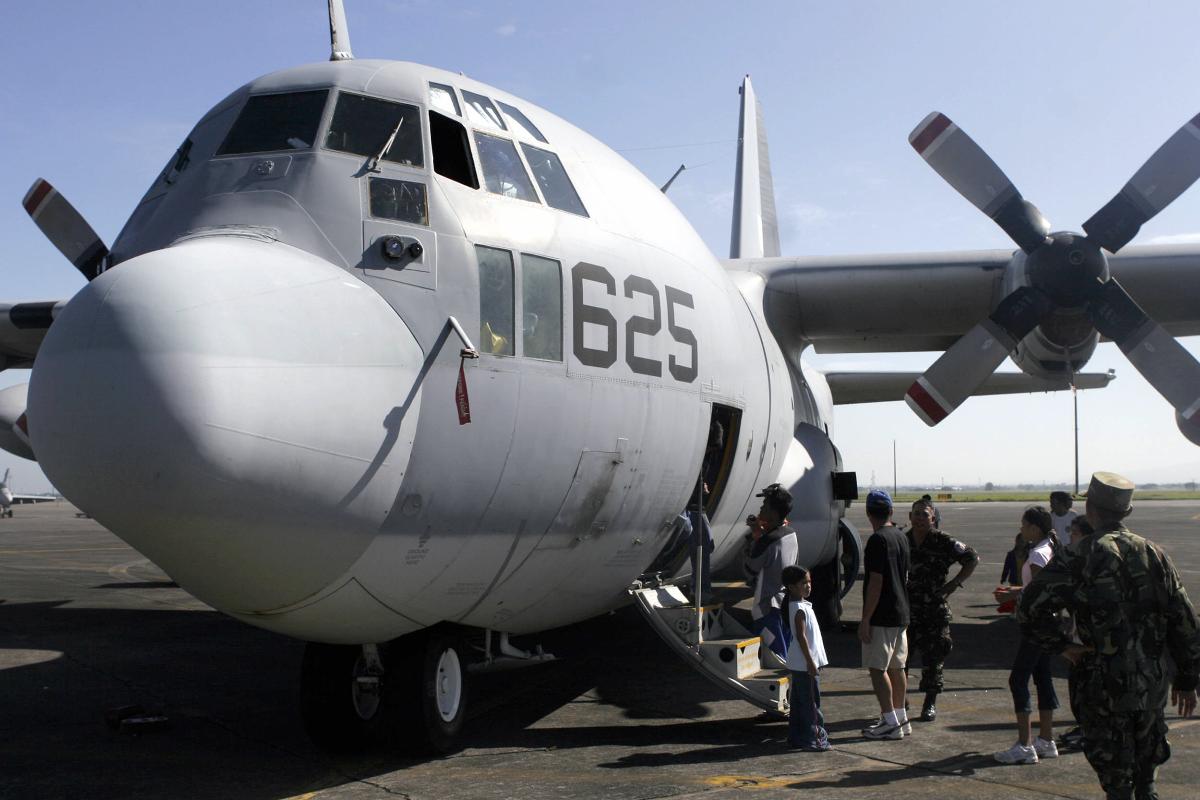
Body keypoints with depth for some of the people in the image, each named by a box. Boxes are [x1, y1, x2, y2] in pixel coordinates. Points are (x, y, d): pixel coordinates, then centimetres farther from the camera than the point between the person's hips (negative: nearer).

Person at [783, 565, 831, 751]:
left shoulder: (802, 605, 14)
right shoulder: (800, 609, -17)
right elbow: (801, 636, -21)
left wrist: (812, 661, 22)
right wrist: (810, 662, -21)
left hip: (799, 664, 10)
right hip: (804, 664, -10)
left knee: (798, 701, 14)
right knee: (810, 701, -5)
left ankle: (796, 735, 20)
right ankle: (811, 737, -1)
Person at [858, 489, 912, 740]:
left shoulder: (877, 540, -17)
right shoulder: (901, 537, 10)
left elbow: (876, 582, -21)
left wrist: (865, 620, -17)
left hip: (882, 617, -9)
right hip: (901, 614, 9)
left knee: (877, 668, -4)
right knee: (896, 667, 15)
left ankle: (890, 722, -3)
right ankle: (900, 718, 21)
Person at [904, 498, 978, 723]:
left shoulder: (943, 541, -7)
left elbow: (972, 558, -1)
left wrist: (955, 583, -6)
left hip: (934, 610, -3)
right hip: (906, 609, 3)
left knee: (933, 657, 2)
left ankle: (930, 704, 15)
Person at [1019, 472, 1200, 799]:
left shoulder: (1081, 558, -11)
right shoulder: (1153, 553, 3)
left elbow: (1030, 608, -20)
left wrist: (1062, 646, -6)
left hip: (1105, 686, -4)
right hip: (1152, 684, 4)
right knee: (1147, 770, 21)